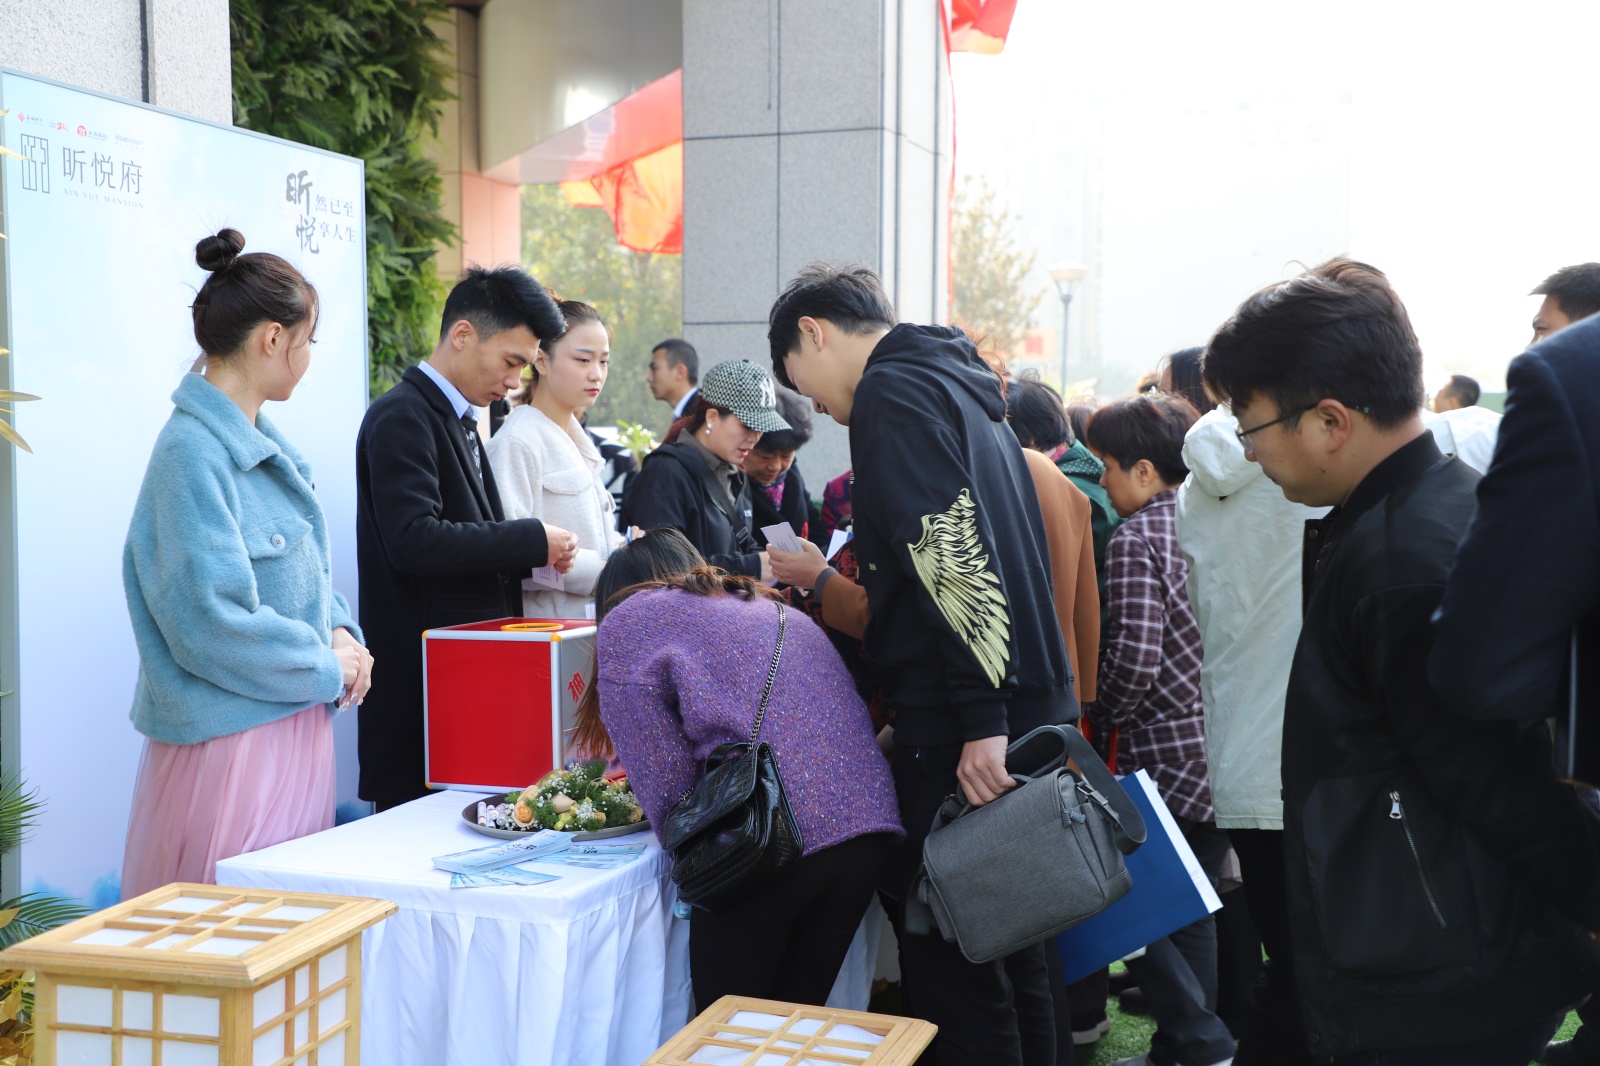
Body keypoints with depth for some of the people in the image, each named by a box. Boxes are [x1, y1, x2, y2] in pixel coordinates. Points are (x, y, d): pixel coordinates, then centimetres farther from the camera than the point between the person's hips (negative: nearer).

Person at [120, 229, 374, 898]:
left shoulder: (262, 442, 11)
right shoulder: (194, 453, -18)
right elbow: (214, 622, -23)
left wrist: (340, 632, 1)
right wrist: (329, 668, -12)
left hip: (295, 729, 9)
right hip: (233, 737, -9)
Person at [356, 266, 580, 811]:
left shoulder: (459, 420, 18)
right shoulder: (402, 417, -12)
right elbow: (413, 540, -24)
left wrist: (532, 555, 5)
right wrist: (532, 541, -17)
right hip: (424, 680, -9)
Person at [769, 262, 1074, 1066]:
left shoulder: (893, 391, -8)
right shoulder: (959, 386, 20)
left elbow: (956, 555, -21)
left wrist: (980, 721, -24)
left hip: (963, 734, -10)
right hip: (1028, 707, 10)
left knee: (952, 969, -4)